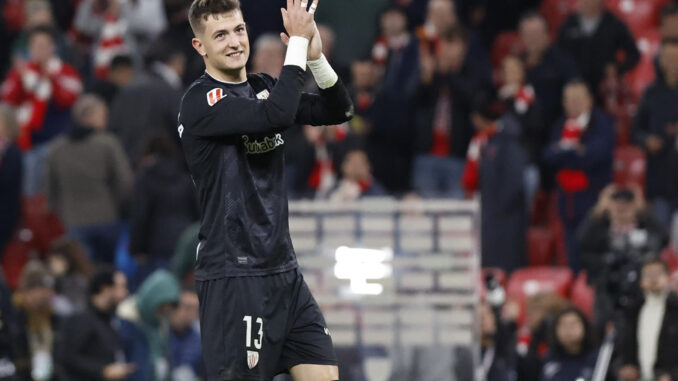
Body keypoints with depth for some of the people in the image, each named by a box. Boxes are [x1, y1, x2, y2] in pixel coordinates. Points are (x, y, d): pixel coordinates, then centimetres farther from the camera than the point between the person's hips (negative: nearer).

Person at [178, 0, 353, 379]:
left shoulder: (262, 88, 12)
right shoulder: (200, 102, -12)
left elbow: (338, 111, 6)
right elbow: (277, 115, -27)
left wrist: (316, 56, -11)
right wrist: (298, 41, -20)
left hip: (284, 271, 8)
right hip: (234, 275, -8)